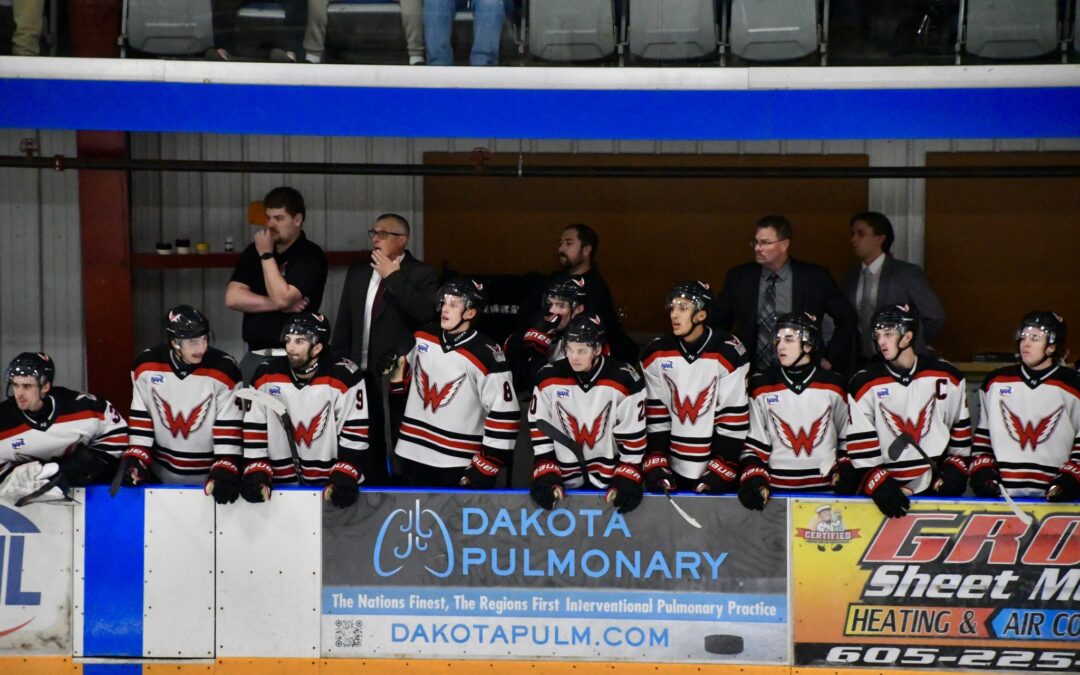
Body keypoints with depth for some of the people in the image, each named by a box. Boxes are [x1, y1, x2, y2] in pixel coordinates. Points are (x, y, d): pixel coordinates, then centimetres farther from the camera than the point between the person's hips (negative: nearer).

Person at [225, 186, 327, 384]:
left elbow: (282, 298, -17)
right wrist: (281, 306, -9)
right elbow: (232, 298, -1)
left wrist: (266, 255, -10)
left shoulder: (311, 255, -5)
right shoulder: (253, 251, 11)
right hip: (254, 356, 5)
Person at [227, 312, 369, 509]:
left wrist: (343, 479, -16)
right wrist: (256, 475, -7)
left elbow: (355, 433, -9)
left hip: (331, 485, -2)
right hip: (283, 485, 2)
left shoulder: (344, 376, -10)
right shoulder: (267, 375, -1)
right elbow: (254, 429, 2)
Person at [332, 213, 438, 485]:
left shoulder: (422, 274, -2)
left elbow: (427, 312, -22)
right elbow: (344, 325, 17)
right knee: (368, 449, 11)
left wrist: (393, 277, -17)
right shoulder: (357, 274, 15)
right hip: (362, 375, 6)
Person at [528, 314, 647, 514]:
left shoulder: (624, 380, -14)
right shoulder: (548, 378, -9)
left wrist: (627, 479, -13)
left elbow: (633, 434, -8)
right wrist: (545, 475, -8)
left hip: (609, 480, -1)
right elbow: (540, 429, -3)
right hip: (564, 481, 1)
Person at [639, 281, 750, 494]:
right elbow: (656, 414, 3)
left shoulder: (728, 354, -11)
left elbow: (734, 418, -9)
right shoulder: (656, 354, 0)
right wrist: (655, 464, -4)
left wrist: (721, 471, -11)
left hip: (717, 470, -3)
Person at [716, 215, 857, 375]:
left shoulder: (814, 277, -3)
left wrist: (829, 359, 2)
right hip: (753, 375, 2)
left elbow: (847, 318, 6)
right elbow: (719, 323, 11)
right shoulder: (738, 278, 1)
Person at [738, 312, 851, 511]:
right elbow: (752, 443, 1)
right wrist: (753, 479, -12)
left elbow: (848, 437, 14)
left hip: (825, 489, 0)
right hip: (777, 490, 0)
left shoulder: (833, 385, 4)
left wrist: (845, 470, 2)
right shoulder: (761, 386, 2)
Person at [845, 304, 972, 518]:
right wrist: (878, 484, -16)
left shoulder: (947, 377, 2)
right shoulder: (864, 385, -4)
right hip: (887, 492, -1)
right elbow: (860, 447, -7)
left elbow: (960, 429, 11)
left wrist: (955, 469, 3)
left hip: (939, 491, 1)